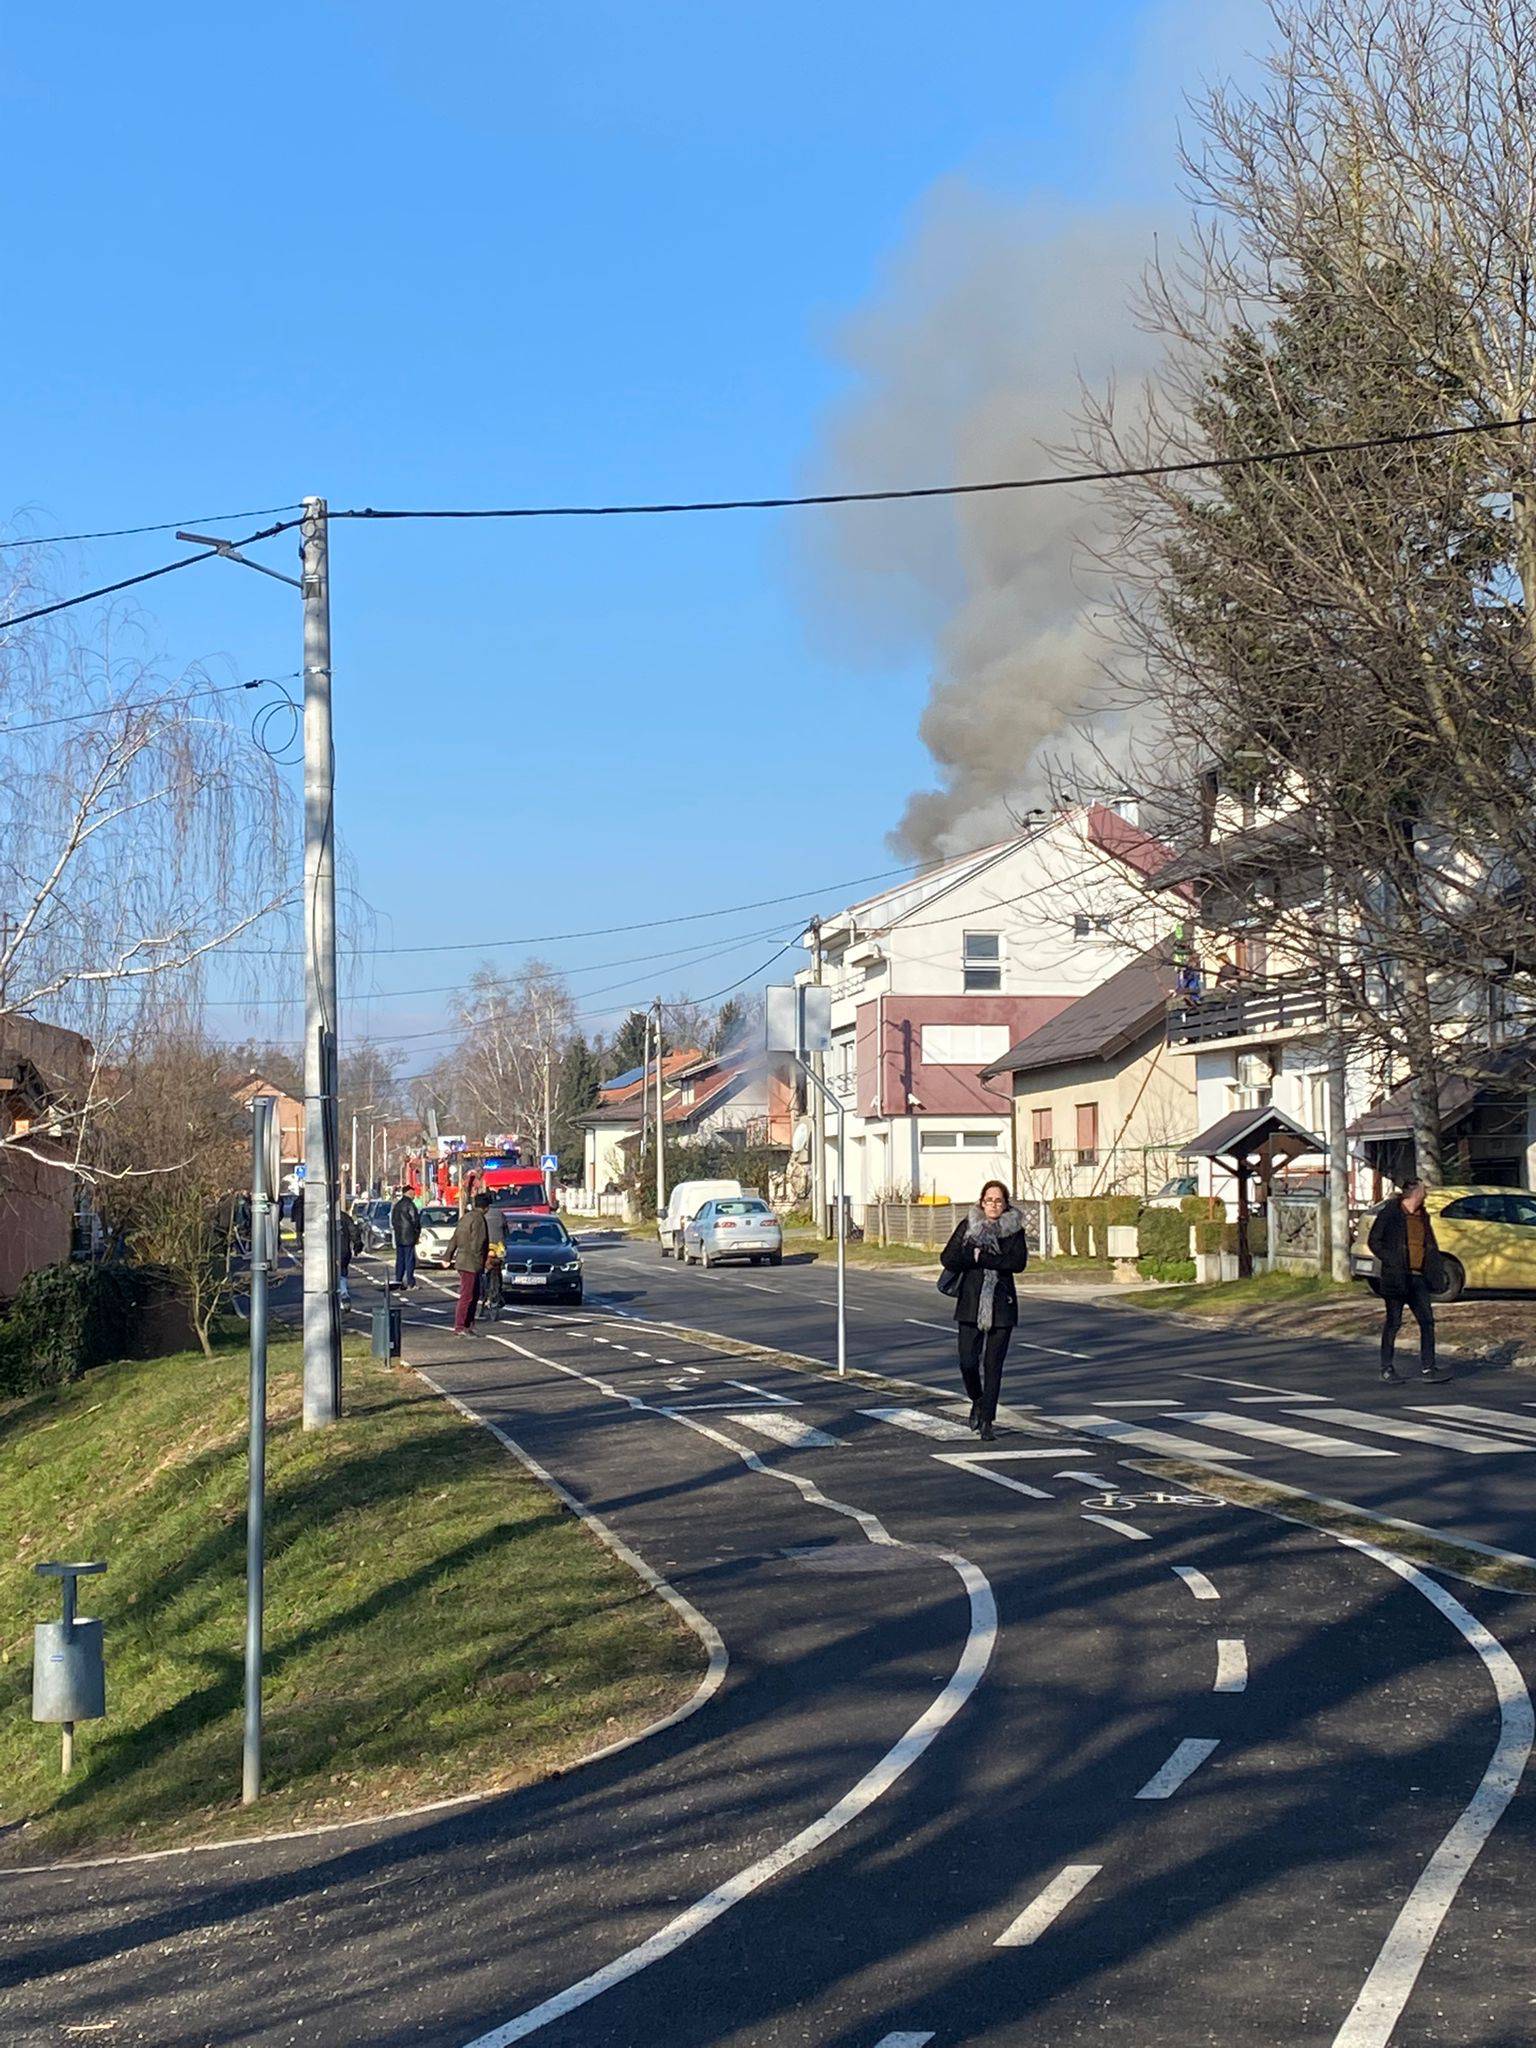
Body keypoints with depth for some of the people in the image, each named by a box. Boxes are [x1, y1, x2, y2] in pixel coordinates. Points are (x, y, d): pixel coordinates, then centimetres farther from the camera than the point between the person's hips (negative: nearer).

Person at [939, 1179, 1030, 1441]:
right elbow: (947, 1259, -2)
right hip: (971, 1303, 0)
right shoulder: (967, 1226, 5)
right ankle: (977, 1401, 23)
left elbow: (1019, 1262, -12)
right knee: (968, 1362, -7)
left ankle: (986, 1421, 6)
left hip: (1002, 1304, 0)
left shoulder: (1014, 1229, 3)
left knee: (993, 1364, -1)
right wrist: (972, 1256, -14)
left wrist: (981, 1257, -14)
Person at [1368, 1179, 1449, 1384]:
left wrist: (1437, 1271, 9)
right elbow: (1374, 1241, -6)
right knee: (1393, 1322, 1)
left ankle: (1428, 1367, 5)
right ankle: (1387, 1368, 11)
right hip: (1396, 1276, -6)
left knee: (1427, 1321, 0)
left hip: (1418, 1277, 6)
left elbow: (1430, 1245, 21)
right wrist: (1392, 1261, -14)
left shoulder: (1422, 1216, 14)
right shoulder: (1389, 1213, -6)